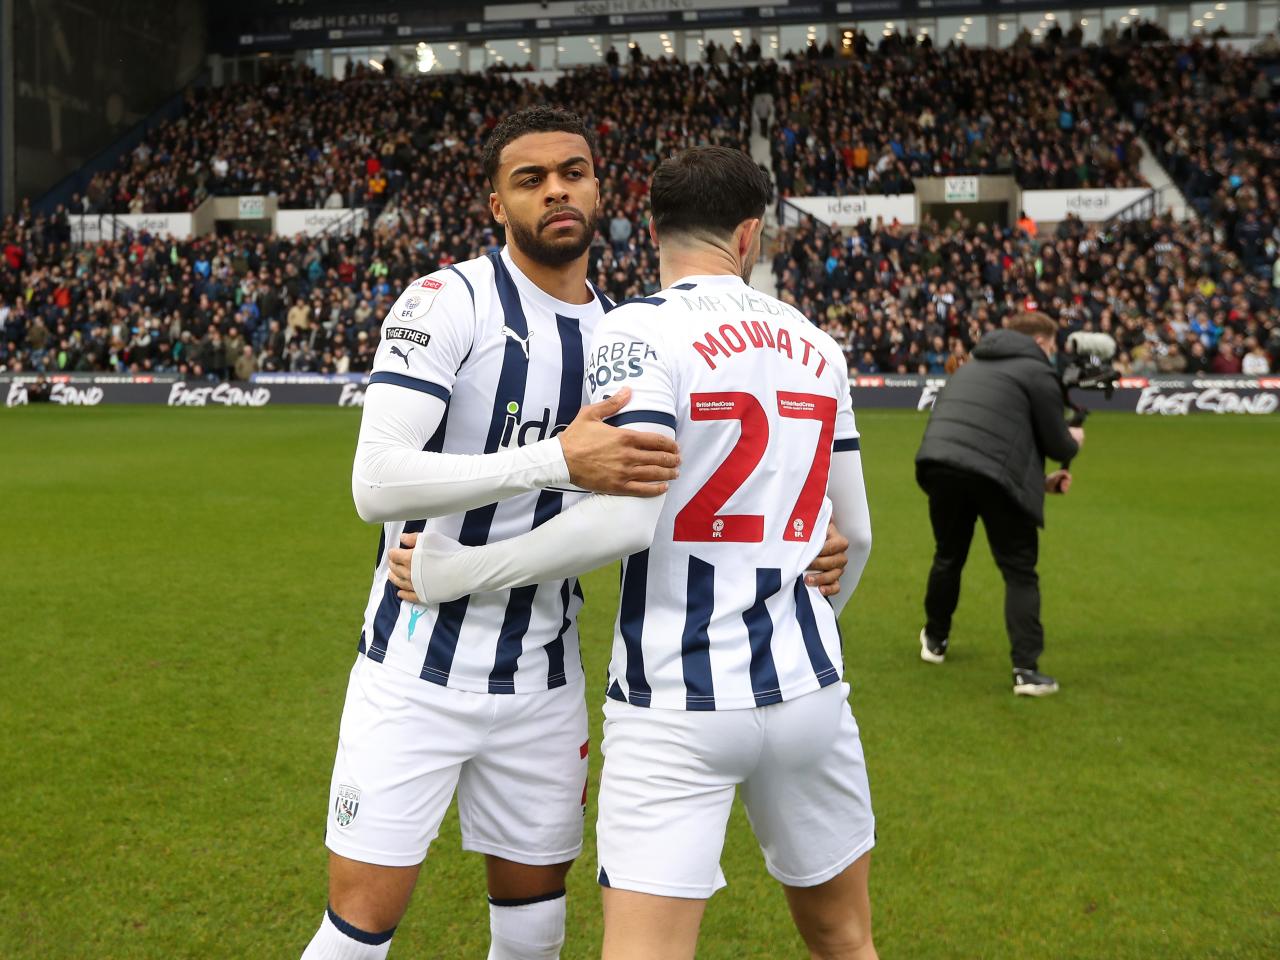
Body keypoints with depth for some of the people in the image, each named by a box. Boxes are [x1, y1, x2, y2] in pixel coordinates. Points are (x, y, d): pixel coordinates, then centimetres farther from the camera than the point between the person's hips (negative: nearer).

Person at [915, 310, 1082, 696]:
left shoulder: (973, 366, 30)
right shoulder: (1037, 372, 7)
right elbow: (1057, 444, 5)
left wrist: (1038, 479, 31)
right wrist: (1073, 441, 29)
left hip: (939, 464, 6)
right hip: (994, 475, -6)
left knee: (949, 557, 26)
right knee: (1020, 573, 4)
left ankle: (935, 640, 43)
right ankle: (1026, 670, -2)